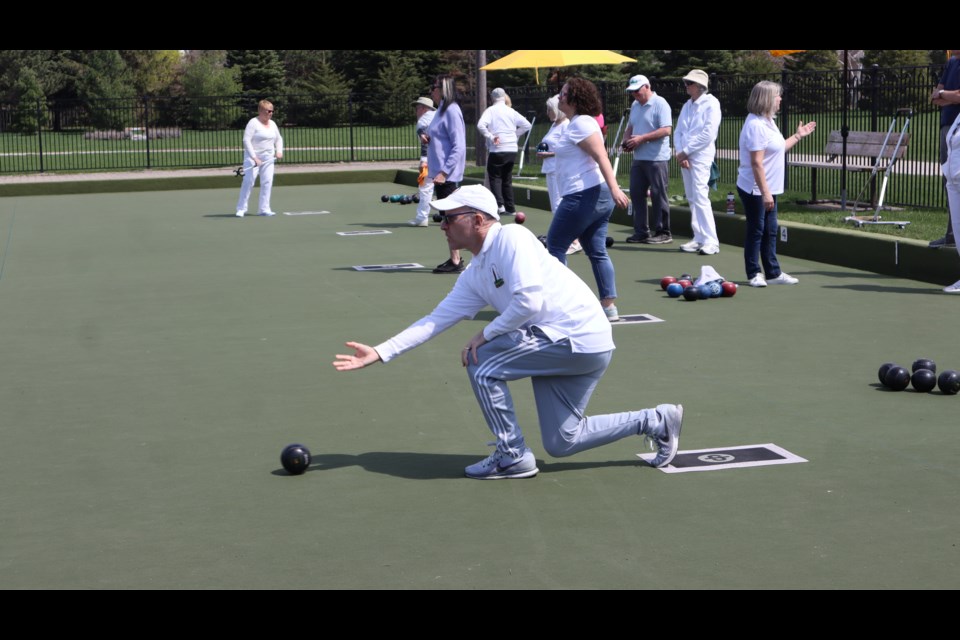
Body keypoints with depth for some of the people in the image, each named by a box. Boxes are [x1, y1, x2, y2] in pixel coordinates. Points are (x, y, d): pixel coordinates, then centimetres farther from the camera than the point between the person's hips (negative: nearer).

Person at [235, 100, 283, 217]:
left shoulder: (272, 124, 12)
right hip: (252, 157, -6)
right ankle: (241, 209, -4)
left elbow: (278, 138, 25)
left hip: (268, 158, 6)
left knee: (267, 182, 1)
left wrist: (279, 151, 6)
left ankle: (264, 209, 7)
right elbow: (246, 140, -17)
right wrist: (254, 157, -23)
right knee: (248, 181, -11)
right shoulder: (253, 123, -10)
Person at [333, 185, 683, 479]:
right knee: (561, 443, 12)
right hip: (564, 346, 10)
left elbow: (529, 301, -24)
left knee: (481, 362, -13)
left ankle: (513, 456, -1)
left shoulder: (511, 237, -15)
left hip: (580, 335, -10)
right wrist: (379, 353, 9)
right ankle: (655, 421, 24)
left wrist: (485, 335, -12)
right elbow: (436, 319, 14)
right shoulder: (474, 276, 12)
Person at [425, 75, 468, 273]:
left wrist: (444, 172, -24)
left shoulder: (451, 111, -14)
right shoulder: (442, 110, 15)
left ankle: (456, 261, -2)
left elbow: (458, 146, -20)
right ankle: (454, 259, 18)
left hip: (447, 175, -10)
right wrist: (429, 140, 7)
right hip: (440, 173, 10)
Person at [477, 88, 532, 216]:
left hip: (497, 149, -4)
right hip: (512, 149, 4)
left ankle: (499, 204, -15)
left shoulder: (490, 110, -3)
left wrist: (490, 136, -11)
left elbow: (481, 125, -19)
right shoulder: (511, 112, 8)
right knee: (507, 179, 14)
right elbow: (526, 125, 7)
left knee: (495, 177, 2)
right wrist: (516, 134, 13)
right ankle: (510, 208, 13)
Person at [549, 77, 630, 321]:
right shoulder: (580, 123, 18)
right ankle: (609, 305, 6)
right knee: (597, 252, 9)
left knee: (555, 246, 1)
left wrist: (614, 187, -31)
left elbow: (602, 156, -23)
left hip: (582, 197, -10)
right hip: (598, 195, 10)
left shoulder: (580, 124, -14)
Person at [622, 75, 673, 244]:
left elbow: (666, 130, -19)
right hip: (638, 158, 8)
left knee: (658, 195, -3)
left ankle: (663, 233, 3)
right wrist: (626, 140, 3)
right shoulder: (635, 105, 15)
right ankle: (641, 232, 15)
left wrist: (641, 138, -20)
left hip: (657, 159, -8)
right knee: (636, 193, 8)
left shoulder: (659, 104, -10)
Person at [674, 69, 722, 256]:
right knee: (692, 199, 8)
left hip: (701, 156, -8)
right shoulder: (687, 106, 16)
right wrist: (680, 153, -4)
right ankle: (699, 239, 13)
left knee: (700, 197, -14)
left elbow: (708, 134, -15)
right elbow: (678, 132, 13)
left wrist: (686, 151, -12)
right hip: (685, 157, 8)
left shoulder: (711, 104, -7)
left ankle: (711, 241, -13)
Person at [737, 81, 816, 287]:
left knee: (770, 231, 13)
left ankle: (773, 273, 20)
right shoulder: (756, 125, -19)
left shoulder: (767, 122, 12)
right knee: (756, 231, -1)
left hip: (767, 189, 10)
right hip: (755, 190, -10)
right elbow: (756, 163, -23)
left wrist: (798, 136, 28)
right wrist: (765, 192, -24)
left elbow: (776, 149, 26)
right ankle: (754, 274, 8)